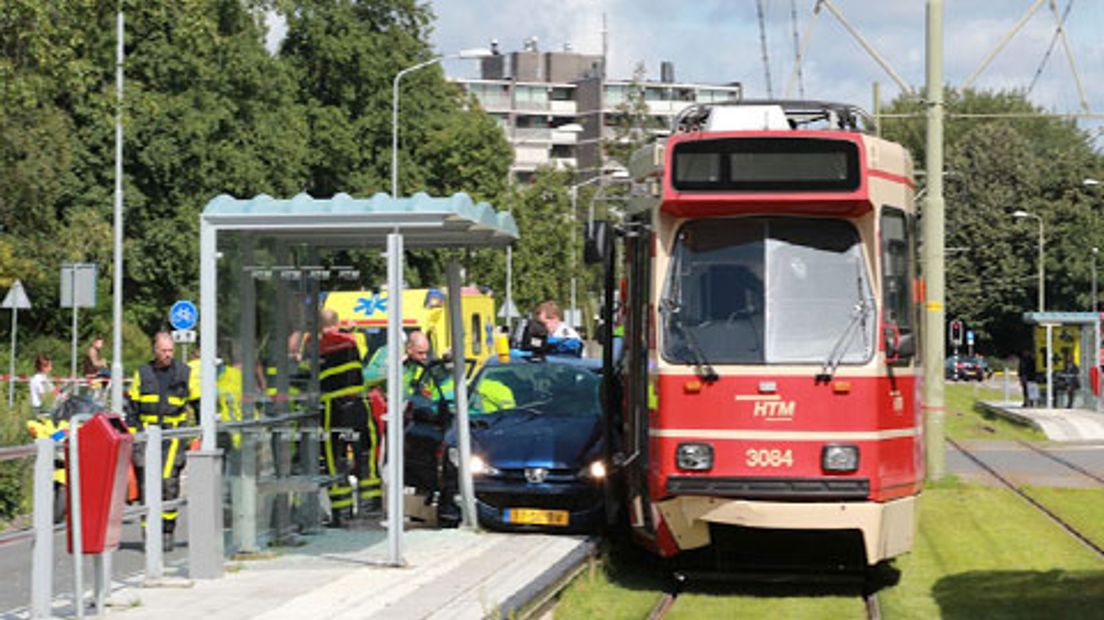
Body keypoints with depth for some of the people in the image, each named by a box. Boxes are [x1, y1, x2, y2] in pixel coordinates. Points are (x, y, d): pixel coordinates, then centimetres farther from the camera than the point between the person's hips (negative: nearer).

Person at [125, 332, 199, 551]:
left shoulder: (184, 372, 7)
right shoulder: (142, 373, 10)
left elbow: (198, 402, 12)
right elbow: (132, 405, 14)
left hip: (173, 434, -1)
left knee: (169, 483, -8)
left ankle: (167, 533, 1)